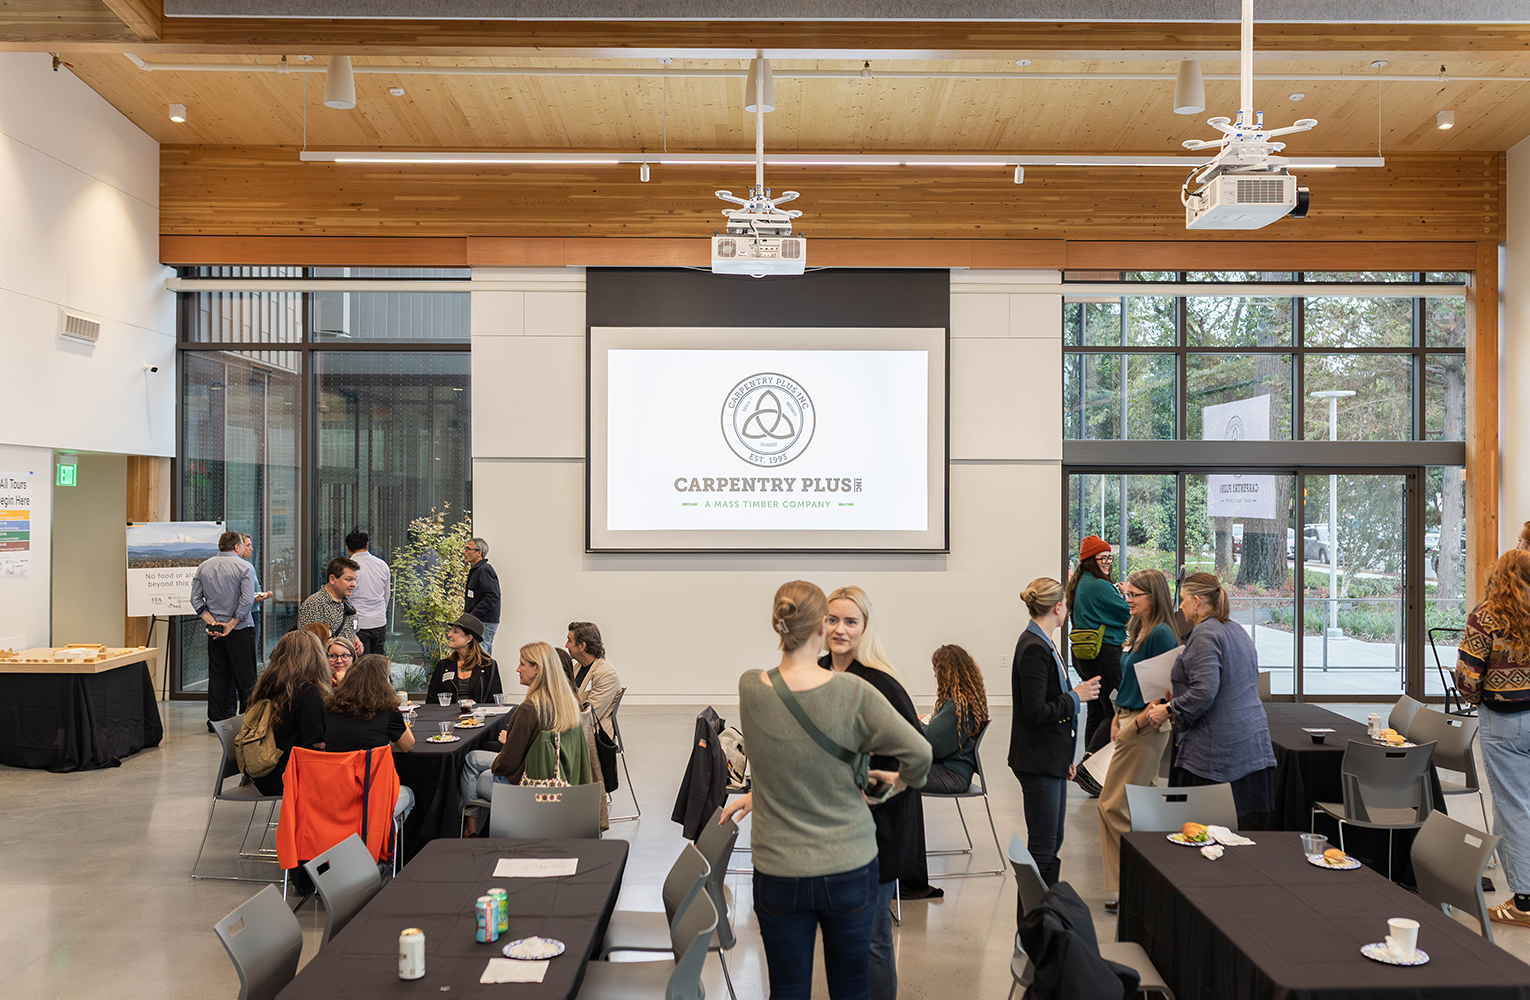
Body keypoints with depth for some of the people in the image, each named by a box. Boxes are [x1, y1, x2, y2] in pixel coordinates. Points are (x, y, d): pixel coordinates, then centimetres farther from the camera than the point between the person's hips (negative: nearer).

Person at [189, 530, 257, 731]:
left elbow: (196, 600, 3)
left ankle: (216, 719, 12)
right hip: (240, 628, -5)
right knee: (244, 675, 0)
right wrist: (230, 624, -11)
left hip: (215, 631, 5)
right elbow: (247, 600, -17)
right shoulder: (245, 567, -8)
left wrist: (213, 622, -2)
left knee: (217, 675, 10)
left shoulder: (203, 567, 8)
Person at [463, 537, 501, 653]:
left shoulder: (485, 570, -13)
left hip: (485, 623, -10)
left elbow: (492, 597, -21)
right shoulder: (474, 570, 19)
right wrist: (466, 612, 13)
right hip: (477, 622, 10)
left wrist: (472, 616, -20)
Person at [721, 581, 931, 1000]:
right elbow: (919, 754, -12)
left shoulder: (750, 689, -11)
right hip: (850, 869, -1)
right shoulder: (853, 692, -16)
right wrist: (899, 784, 7)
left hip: (778, 871, 1)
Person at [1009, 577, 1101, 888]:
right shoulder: (1034, 649, -19)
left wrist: (1065, 758, 22)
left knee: (1052, 840, 16)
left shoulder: (1041, 644, 12)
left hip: (1051, 758, 10)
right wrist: (1076, 696, -11)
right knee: (1043, 846, -3)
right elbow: (1036, 713, -24)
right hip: (1038, 761, -10)